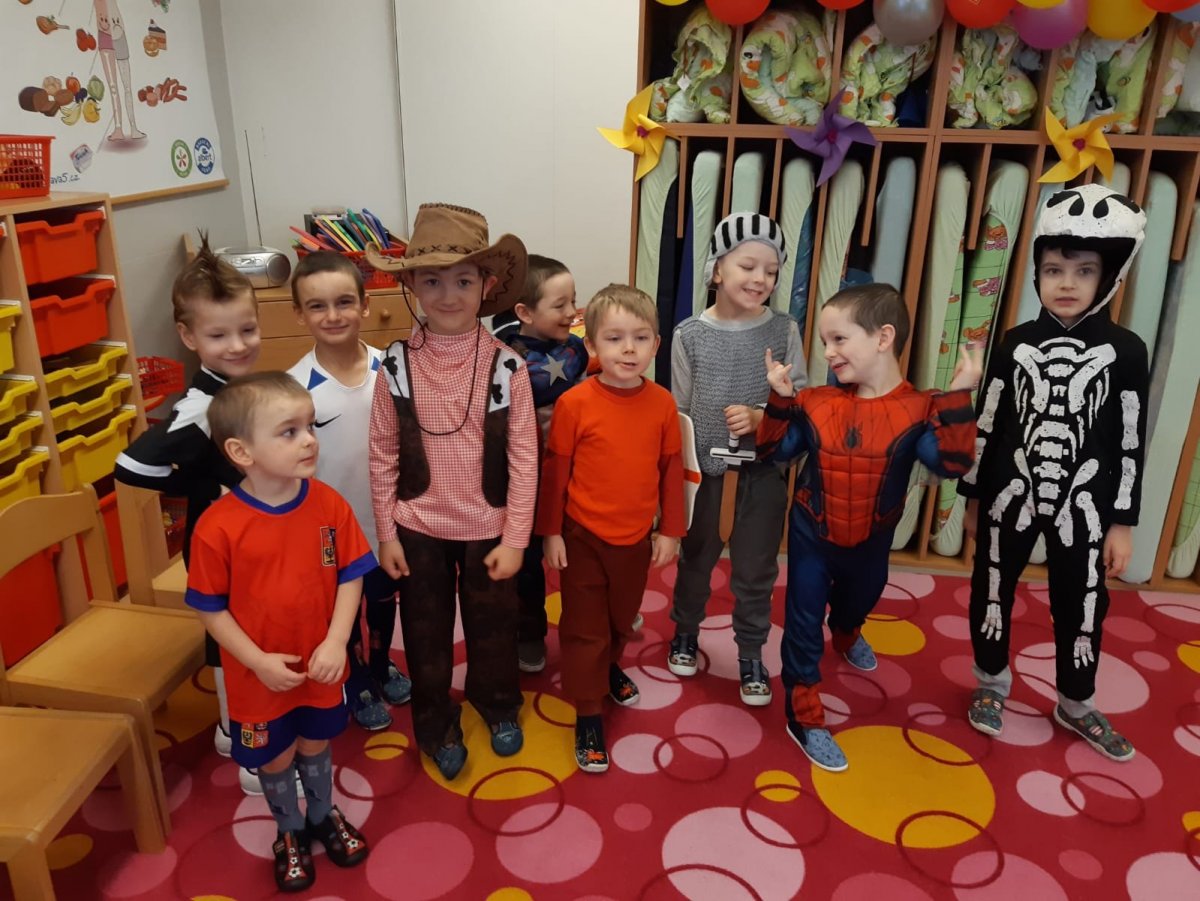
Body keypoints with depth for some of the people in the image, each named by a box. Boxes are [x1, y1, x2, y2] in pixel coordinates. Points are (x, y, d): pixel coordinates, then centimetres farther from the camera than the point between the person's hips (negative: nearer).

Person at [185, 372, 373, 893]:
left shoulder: (330, 505, -14)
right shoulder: (218, 526, -23)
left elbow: (350, 577, -7)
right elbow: (210, 609, -13)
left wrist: (336, 642, -17)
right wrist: (258, 661, -18)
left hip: (321, 666, 2)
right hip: (259, 675, -2)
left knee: (316, 746, 24)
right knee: (276, 760, 19)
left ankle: (324, 816, 52)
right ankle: (289, 832, 47)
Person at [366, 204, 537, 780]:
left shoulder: (507, 367, -13)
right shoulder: (397, 365, -10)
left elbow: (524, 457, -9)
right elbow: (383, 455, -3)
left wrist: (515, 538, -8)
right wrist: (386, 532, -1)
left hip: (487, 527, -1)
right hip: (418, 528, 1)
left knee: (492, 626, 19)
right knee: (426, 632, 17)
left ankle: (498, 706, 46)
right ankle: (437, 727, 41)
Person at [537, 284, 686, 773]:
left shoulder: (662, 403, -7)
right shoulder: (574, 403, -16)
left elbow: (672, 469, 2)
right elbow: (553, 471, -8)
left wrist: (670, 530, 3)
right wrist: (550, 532, -6)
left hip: (636, 537, 3)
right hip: (583, 536, -3)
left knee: (622, 618, 23)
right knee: (584, 627, 7)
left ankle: (609, 667, 52)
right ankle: (588, 714, 23)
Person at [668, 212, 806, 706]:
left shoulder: (783, 330, -6)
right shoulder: (690, 335, -6)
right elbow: (679, 413, -1)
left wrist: (761, 418, -21)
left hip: (764, 472, 0)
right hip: (705, 470, 0)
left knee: (755, 570, 12)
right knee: (696, 560, 19)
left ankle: (750, 656, 31)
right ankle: (686, 631, 43)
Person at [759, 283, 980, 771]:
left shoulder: (918, 409, -18)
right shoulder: (816, 402, -13)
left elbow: (951, 462, -30)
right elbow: (774, 449, -8)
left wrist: (959, 398, -35)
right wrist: (780, 398, -20)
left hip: (870, 543, 2)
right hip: (811, 536, -1)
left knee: (860, 601, 31)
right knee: (804, 623, 4)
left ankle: (846, 635, 67)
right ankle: (803, 716, 19)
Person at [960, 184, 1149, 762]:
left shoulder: (1125, 351, -6)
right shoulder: (1016, 343, -3)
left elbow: (1131, 442, -3)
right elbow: (987, 423, 2)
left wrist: (1123, 523, -3)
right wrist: (973, 494, 5)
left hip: (1083, 503, -1)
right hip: (1011, 493, 1)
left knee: (1081, 603, 12)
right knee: (992, 589, 12)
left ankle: (1076, 704, 33)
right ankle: (992, 681, 35)